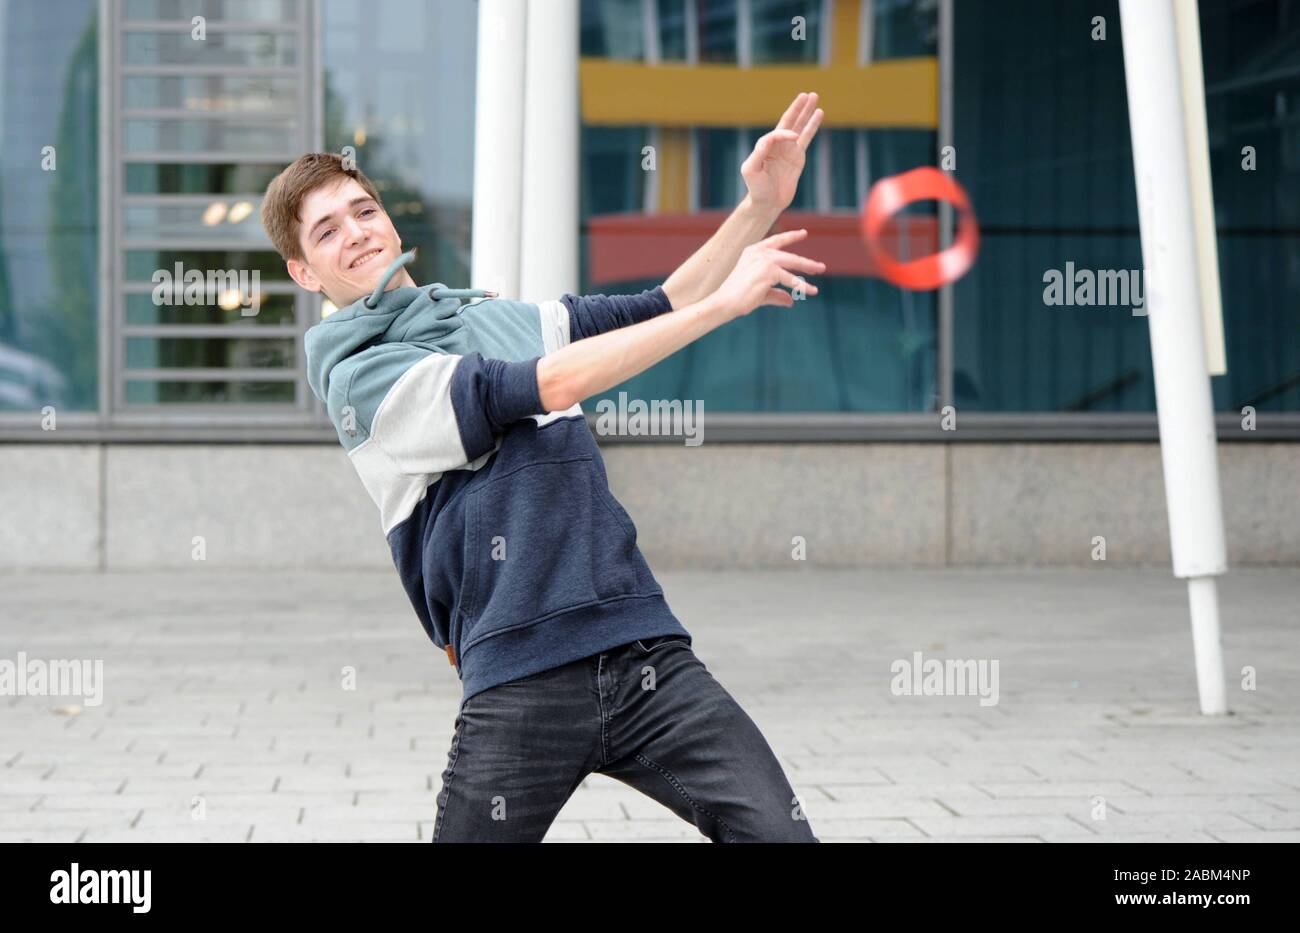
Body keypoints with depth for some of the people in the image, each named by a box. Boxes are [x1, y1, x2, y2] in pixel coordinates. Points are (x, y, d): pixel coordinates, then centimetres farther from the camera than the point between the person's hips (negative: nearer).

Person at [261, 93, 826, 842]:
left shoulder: (504, 317, 20)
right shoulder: (360, 379, -2)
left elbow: (659, 309, 24)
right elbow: (549, 386, -12)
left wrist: (762, 206, 9)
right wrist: (723, 302, -12)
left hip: (648, 653, 5)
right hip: (522, 690, -5)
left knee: (780, 835, -8)